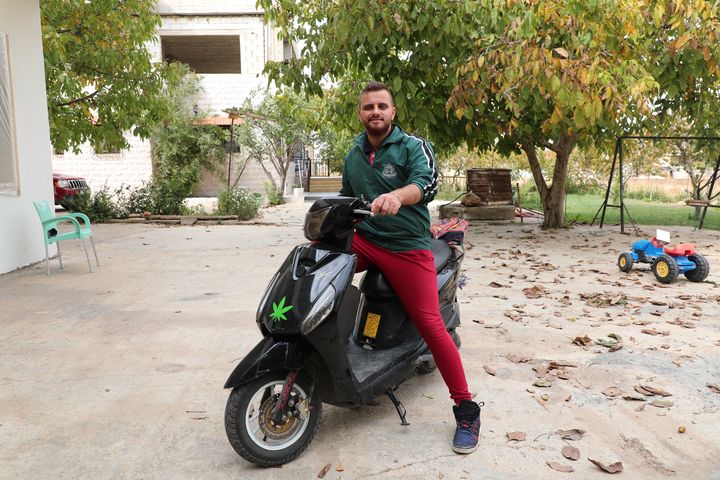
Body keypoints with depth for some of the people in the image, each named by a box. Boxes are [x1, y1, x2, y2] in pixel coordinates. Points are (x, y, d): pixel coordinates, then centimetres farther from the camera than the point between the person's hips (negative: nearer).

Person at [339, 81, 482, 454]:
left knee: (430, 326, -9)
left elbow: (427, 183, -23)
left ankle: (466, 410, 5)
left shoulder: (413, 147, -3)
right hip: (364, 240, 5)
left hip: (407, 248, -5)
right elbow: (346, 197, 26)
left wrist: (397, 196, -44)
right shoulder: (354, 154, 15)